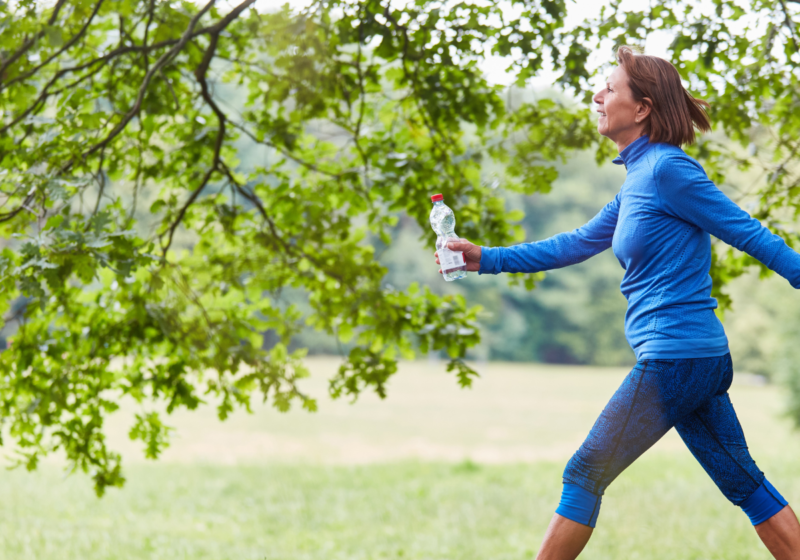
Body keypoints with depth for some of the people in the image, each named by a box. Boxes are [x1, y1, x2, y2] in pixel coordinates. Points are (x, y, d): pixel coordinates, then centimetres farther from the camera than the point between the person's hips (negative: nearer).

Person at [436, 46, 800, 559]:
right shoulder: (638, 181, 15)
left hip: (673, 358, -9)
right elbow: (577, 245, 22)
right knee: (744, 483, 12)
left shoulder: (666, 169, -13)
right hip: (704, 359, 9)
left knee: (585, 476, -1)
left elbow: (749, 233, -11)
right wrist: (487, 259, 21)